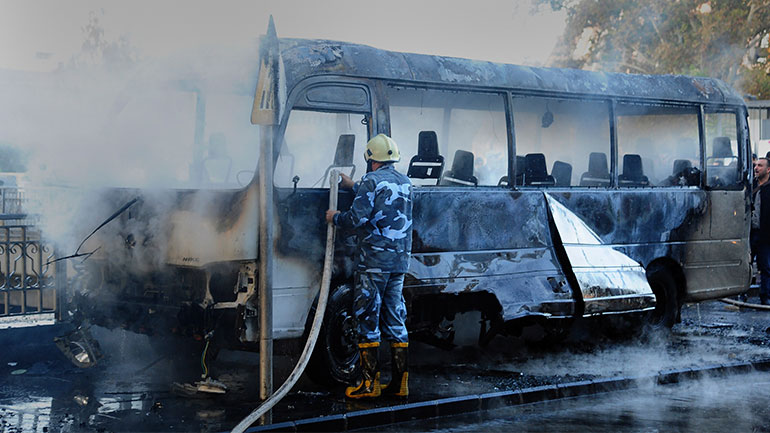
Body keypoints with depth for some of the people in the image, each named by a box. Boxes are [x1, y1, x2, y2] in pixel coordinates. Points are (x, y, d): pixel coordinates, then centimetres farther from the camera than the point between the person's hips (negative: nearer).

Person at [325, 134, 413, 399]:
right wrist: (353, 186, 40)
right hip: (400, 261, 7)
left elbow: (358, 218, -15)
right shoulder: (405, 183, 15)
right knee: (395, 320, 11)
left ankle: (370, 383, -1)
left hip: (374, 262, -7)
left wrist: (335, 217, 4)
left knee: (367, 320, -1)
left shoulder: (372, 180, -9)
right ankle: (400, 383, 11)